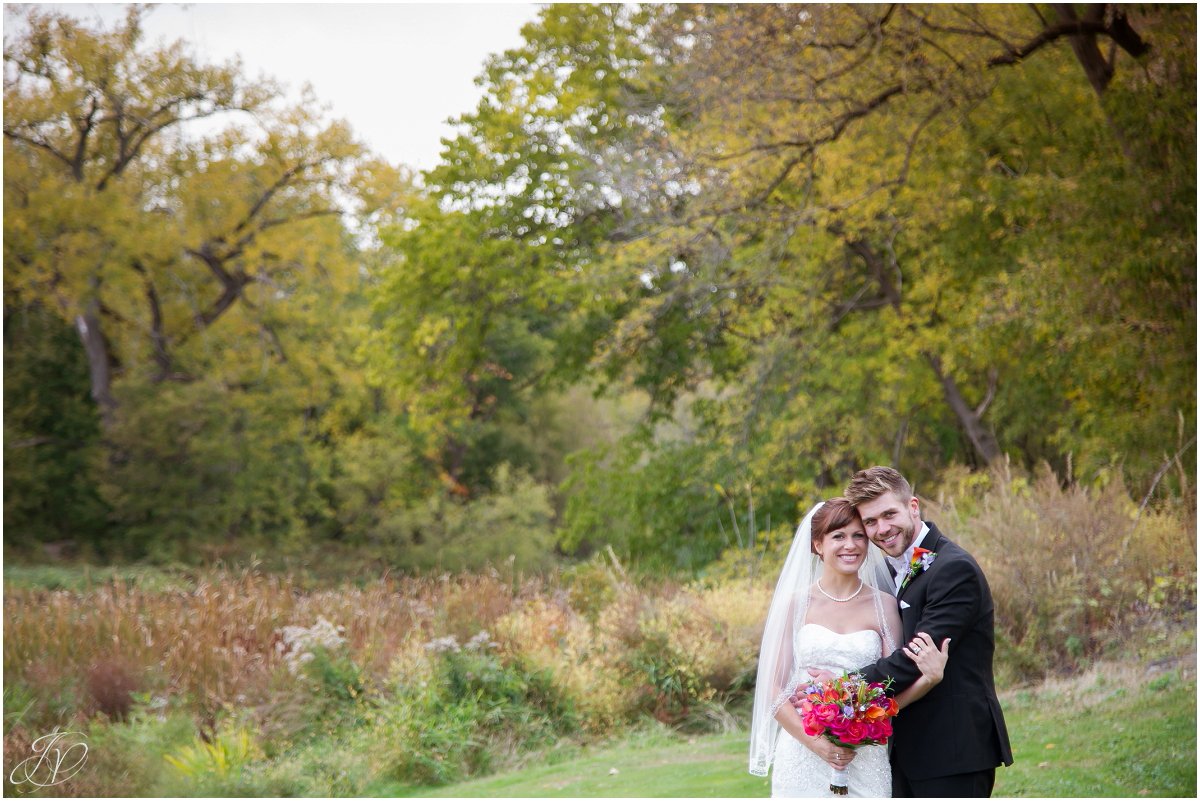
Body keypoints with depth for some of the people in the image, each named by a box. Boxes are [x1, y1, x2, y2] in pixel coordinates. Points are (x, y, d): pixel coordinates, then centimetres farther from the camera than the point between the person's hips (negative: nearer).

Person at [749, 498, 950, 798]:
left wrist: (930, 677, -18)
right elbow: (774, 689, -1)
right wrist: (817, 744, -13)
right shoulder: (796, 604, 2)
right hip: (803, 757, 0)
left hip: (864, 760, 0)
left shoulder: (884, 605, 4)